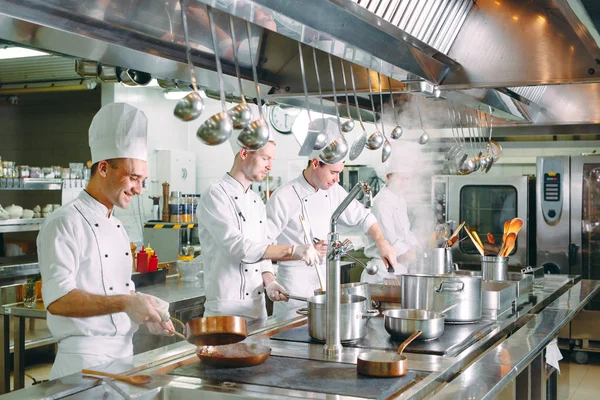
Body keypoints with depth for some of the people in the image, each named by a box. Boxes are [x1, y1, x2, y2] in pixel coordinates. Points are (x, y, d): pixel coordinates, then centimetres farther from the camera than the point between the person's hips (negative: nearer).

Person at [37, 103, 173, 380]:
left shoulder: (117, 227, 15)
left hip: (124, 353, 8)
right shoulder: (65, 223, -13)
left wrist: (146, 311, 2)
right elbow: (57, 300, -21)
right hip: (86, 358, -8)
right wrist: (125, 303, -27)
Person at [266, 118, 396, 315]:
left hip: (327, 277, 6)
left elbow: (362, 216, 15)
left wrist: (382, 242, 1)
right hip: (296, 282, -6)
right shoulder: (284, 197, -16)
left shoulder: (334, 191, 5)